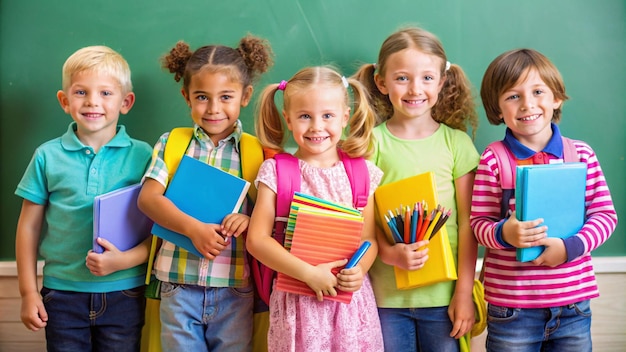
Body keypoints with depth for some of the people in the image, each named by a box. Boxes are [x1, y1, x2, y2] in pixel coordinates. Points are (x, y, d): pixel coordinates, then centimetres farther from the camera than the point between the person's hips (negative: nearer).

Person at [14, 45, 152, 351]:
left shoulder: (142, 156, -4)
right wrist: (28, 292, 3)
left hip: (124, 293, 0)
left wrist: (125, 259, -19)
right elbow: (28, 226, 4)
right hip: (62, 291, 1)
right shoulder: (48, 156, -1)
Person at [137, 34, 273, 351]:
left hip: (235, 288, 0)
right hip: (179, 285, 1)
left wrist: (250, 218, -20)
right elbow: (148, 198, -7)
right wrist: (194, 228, -20)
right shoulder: (171, 144, 4)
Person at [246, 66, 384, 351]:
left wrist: (359, 269, -16)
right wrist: (309, 273, -17)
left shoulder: (361, 173, 2)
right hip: (297, 300, -2)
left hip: (350, 296, 2)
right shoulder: (275, 171, -4)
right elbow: (257, 239, -8)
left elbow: (369, 238, 5)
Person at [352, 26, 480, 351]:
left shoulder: (456, 142, 0)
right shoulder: (372, 142, -1)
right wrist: (389, 253, -20)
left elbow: (468, 223, 0)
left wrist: (464, 292, -4)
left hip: (443, 293, 0)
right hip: (386, 293, 0)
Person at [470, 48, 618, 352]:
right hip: (511, 306, -2)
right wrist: (504, 233, -24)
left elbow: (605, 215, 2)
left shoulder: (581, 154, 2)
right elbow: (479, 223, -3)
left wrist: (571, 246, -13)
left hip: (573, 304, 2)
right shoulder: (493, 160, -5)